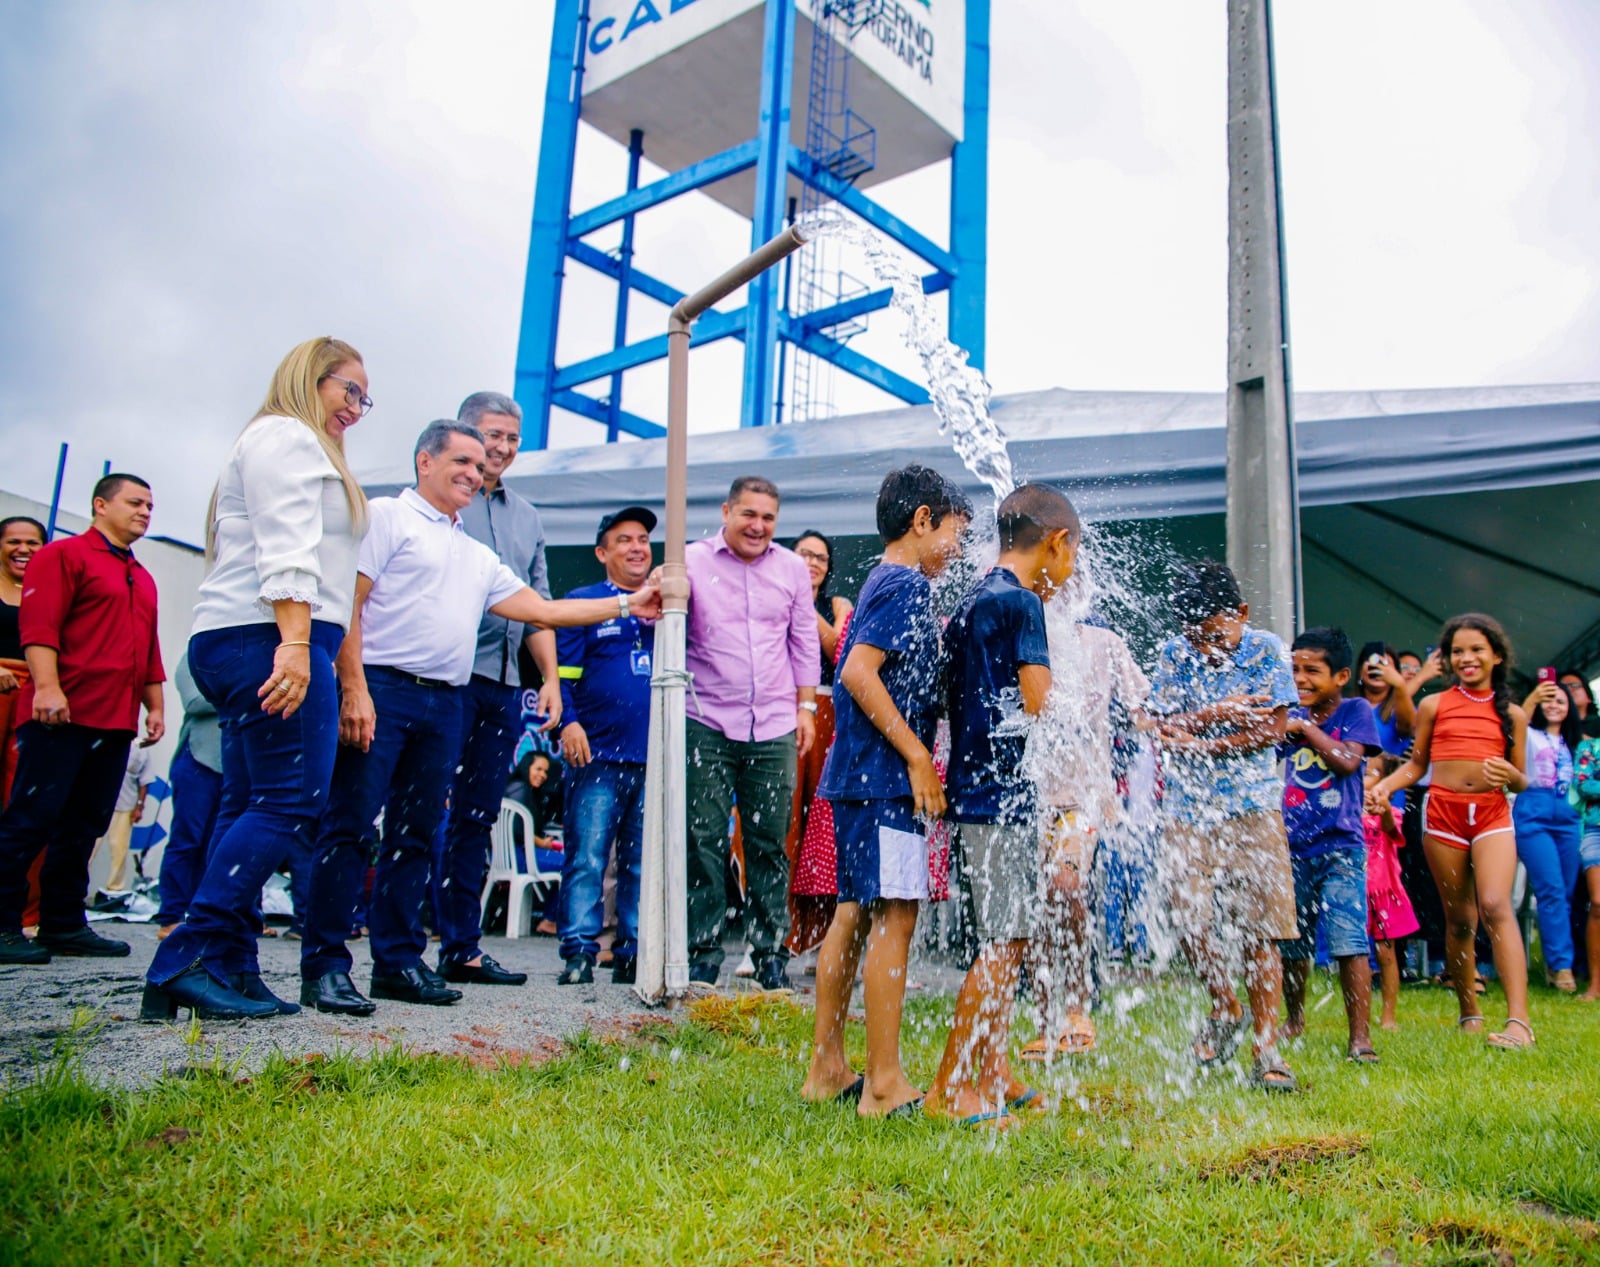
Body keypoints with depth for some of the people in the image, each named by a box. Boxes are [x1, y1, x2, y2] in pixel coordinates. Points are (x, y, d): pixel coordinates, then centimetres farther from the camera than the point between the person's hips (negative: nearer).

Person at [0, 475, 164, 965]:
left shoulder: (142, 579, 23)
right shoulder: (63, 555, 1)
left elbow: (149, 649, 25)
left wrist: (155, 706, 18)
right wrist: (47, 687, -21)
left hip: (116, 723, 8)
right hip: (62, 717, -7)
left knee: (83, 828, 8)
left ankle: (64, 925, 13)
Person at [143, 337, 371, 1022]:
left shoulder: (303, 449, 31)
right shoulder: (286, 436, 0)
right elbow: (287, 549, -15)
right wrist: (295, 642, -25)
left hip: (243, 647, 11)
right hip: (270, 637, -11)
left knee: (249, 807, 5)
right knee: (293, 803, -14)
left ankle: (230, 968, 4)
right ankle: (187, 959, -16)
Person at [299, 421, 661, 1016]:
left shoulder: (479, 556, 23)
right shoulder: (387, 516, 4)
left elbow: (542, 610, 20)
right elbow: (347, 604, -6)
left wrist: (626, 605, 15)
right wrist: (354, 689, -16)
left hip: (444, 705, 7)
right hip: (382, 688, -7)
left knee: (415, 834, 8)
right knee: (350, 826, -8)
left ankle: (398, 961, 15)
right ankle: (324, 965, -3)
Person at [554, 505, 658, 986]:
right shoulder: (582, 603, 7)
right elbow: (561, 671, 1)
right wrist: (568, 721, -12)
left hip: (655, 758, 4)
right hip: (598, 756, -3)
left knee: (644, 864, 6)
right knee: (586, 858, -6)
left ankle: (632, 954, 13)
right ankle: (578, 952, -1)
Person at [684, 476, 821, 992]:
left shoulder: (792, 569, 12)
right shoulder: (693, 561, 4)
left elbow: (804, 642, 16)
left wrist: (806, 705, 10)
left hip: (775, 727, 2)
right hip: (707, 723, -2)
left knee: (770, 845, 5)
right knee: (705, 843, -1)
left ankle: (772, 956, 15)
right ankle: (702, 956, 10)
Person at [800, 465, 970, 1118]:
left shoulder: (882, 583, 18)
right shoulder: (908, 586, -11)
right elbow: (857, 672, -21)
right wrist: (918, 754, -19)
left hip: (856, 776, 10)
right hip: (884, 777, -10)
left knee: (855, 913, 13)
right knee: (894, 917, -6)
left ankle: (827, 1068, 21)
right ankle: (884, 1084, -1)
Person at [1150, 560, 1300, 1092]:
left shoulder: (1265, 649, -3)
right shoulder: (1175, 654, 2)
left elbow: (1273, 729, -8)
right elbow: (1164, 728, -2)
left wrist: (1197, 742, -11)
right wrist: (1219, 715, -14)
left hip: (1253, 807, -2)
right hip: (1191, 809, 2)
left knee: (1261, 929, -4)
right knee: (1189, 923, -1)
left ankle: (1265, 1049, 6)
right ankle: (1225, 1009, 27)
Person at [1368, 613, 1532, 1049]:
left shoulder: (1512, 714, 8)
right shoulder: (1433, 706, 7)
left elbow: (1521, 781, 11)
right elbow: (1417, 763, 12)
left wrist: (1510, 776, -13)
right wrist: (1384, 785, -5)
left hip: (1493, 813, -1)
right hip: (1443, 812, 1)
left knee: (1496, 906, -20)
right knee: (1458, 919, 8)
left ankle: (1519, 1019, -23)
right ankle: (1470, 1013, 22)